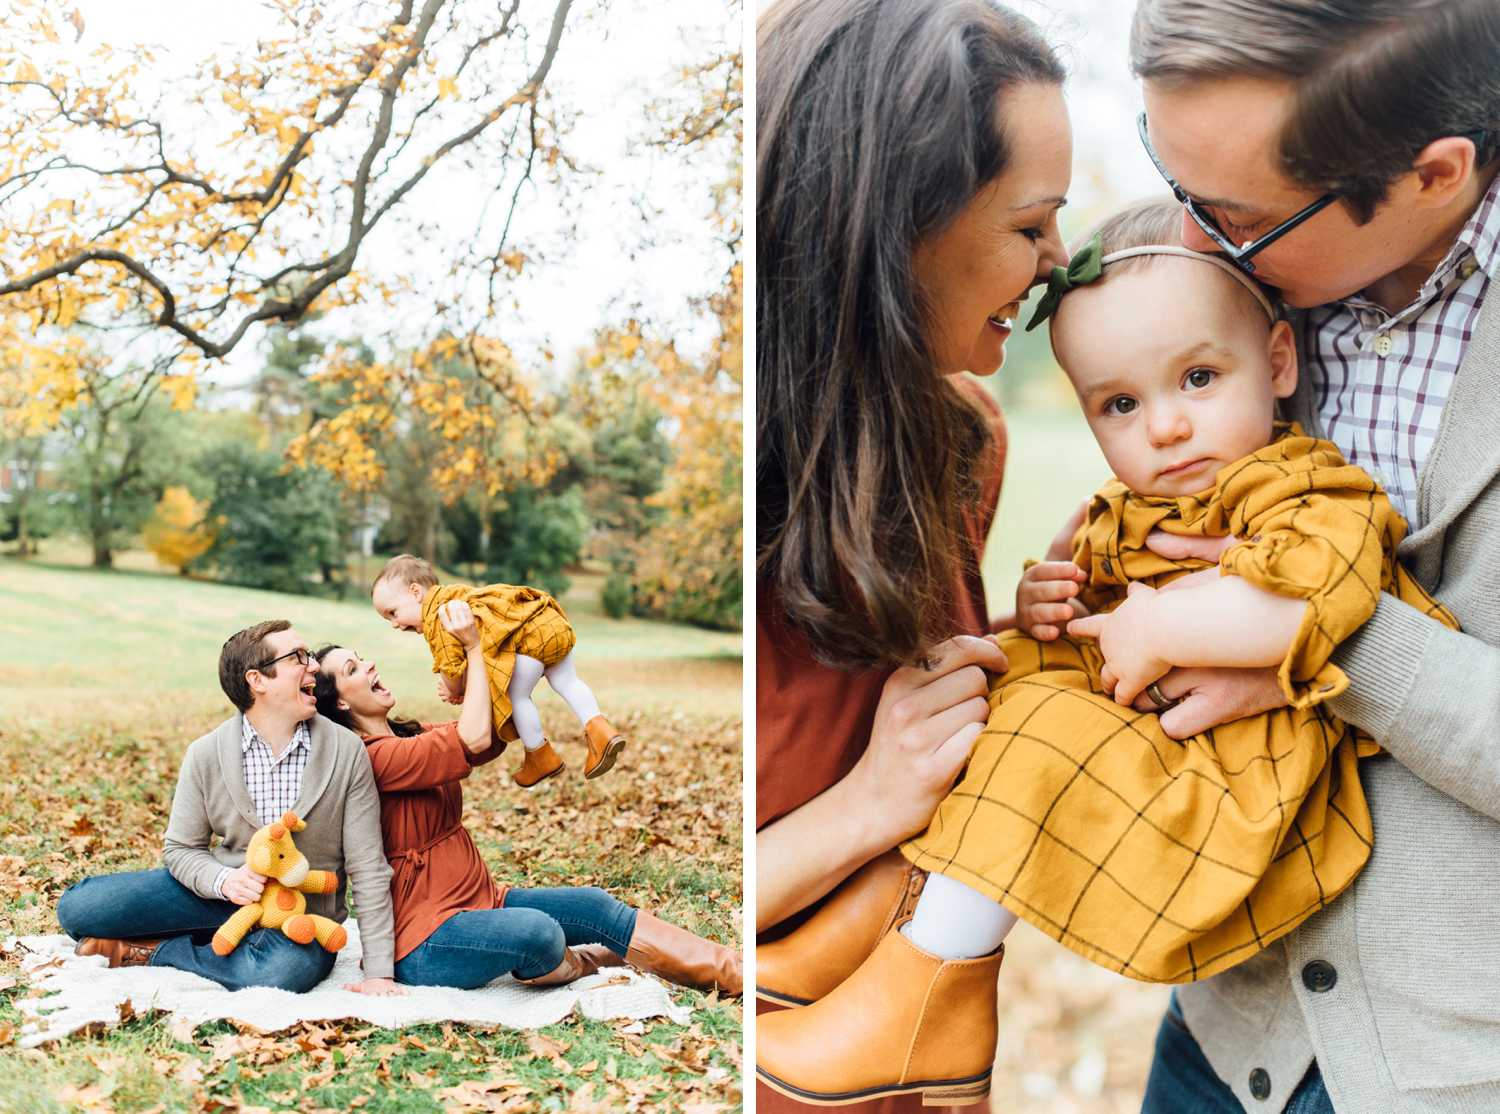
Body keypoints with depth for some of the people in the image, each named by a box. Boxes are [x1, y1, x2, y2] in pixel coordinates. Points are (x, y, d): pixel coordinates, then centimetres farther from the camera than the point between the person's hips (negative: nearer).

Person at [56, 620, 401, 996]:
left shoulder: (346, 751, -11)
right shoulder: (206, 755, -6)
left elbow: (367, 868, -10)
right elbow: (182, 849, 2)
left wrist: (378, 972, -16)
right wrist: (223, 881, -23)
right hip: (225, 893, 1)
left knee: (289, 968, -38)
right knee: (78, 907, -14)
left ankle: (152, 952, -11)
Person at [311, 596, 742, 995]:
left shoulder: (407, 734, 12)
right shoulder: (367, 757, -18)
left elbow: (494, 737, 12)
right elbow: (473, 740, -27)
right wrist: (474, 648, -16)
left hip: (478, 901, 10)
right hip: (425, 942, -10)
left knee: (595, 906, -5)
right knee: (537, 932, -34)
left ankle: (729, 970, -6)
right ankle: (575, 965, 1)